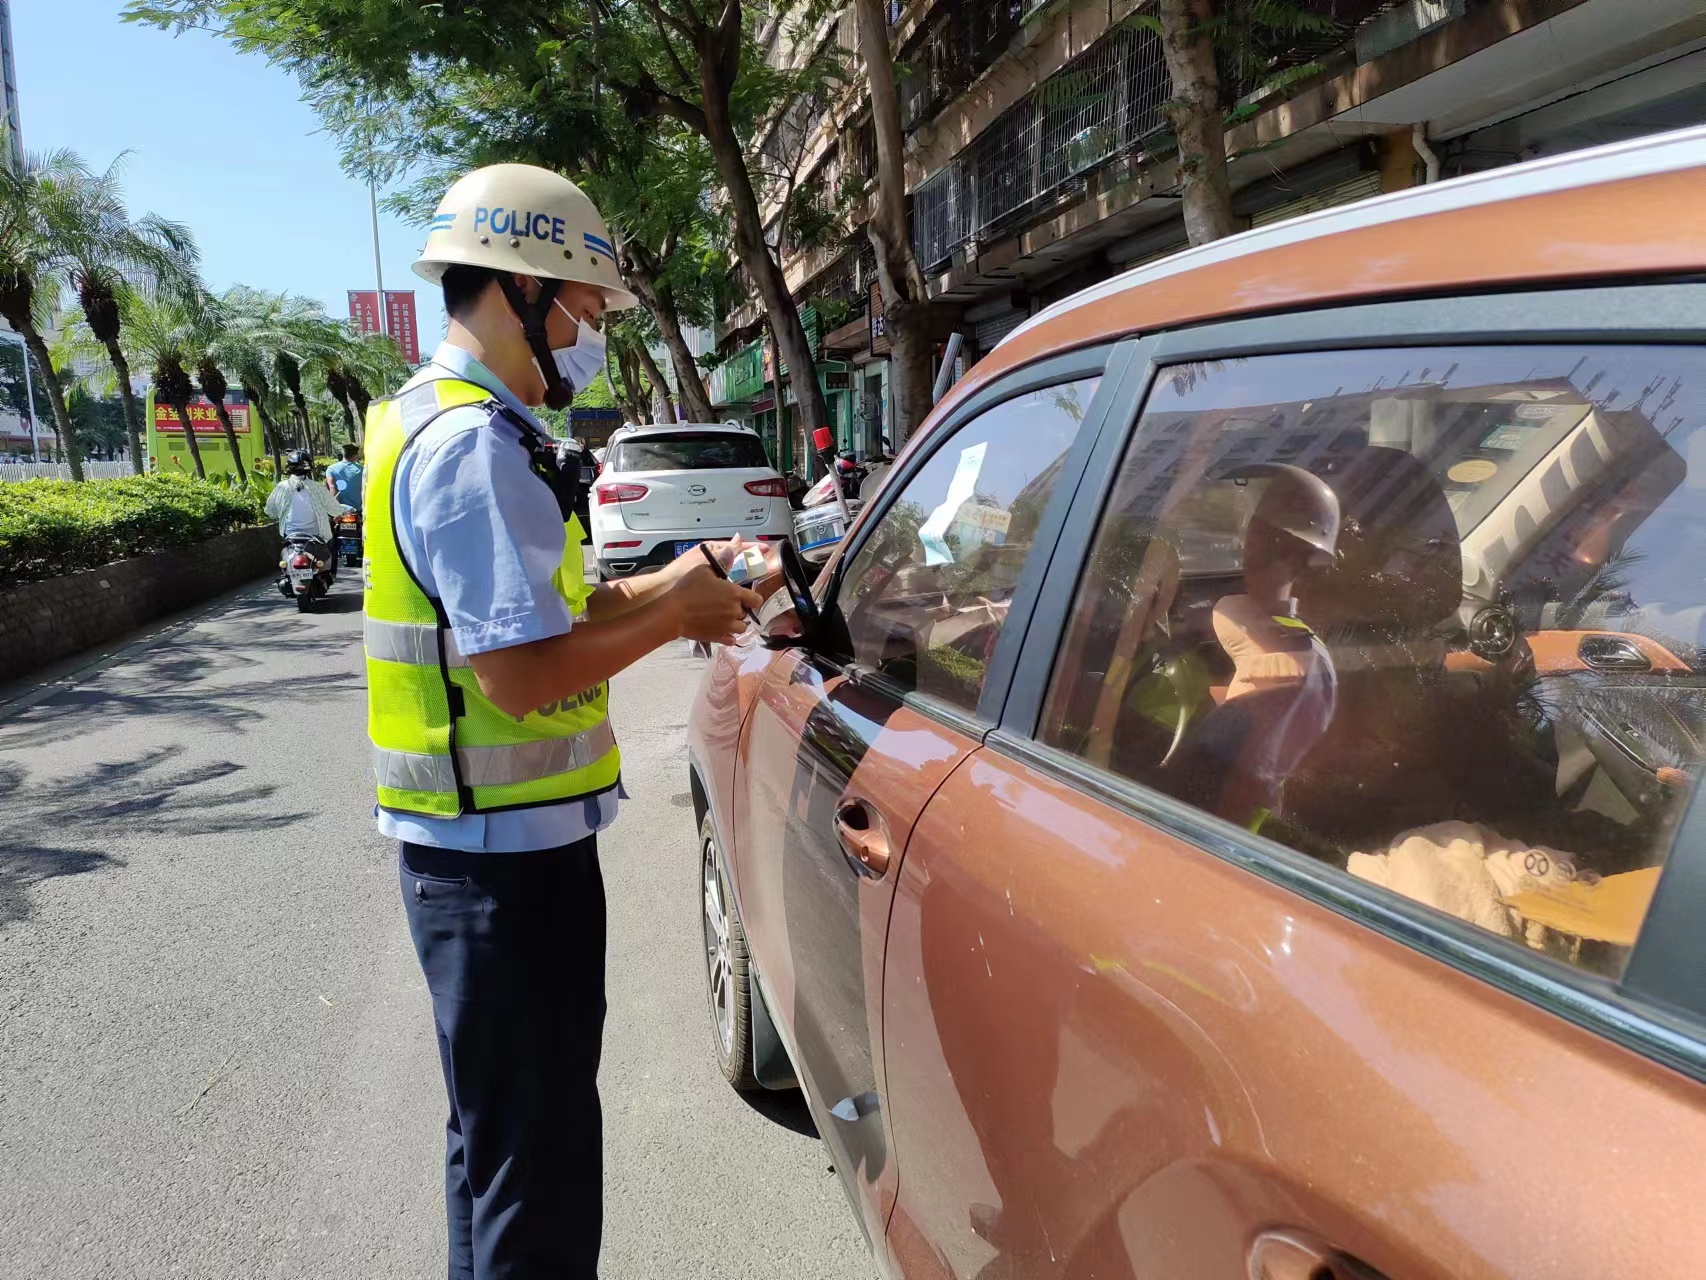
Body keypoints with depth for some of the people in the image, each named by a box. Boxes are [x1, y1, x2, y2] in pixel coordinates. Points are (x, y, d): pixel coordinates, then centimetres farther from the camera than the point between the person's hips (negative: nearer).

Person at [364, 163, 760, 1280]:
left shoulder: (434, 418, 13)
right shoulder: (476, 446, -21)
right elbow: (521, 674, -27)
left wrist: (663, 588, 5)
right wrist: (671, 614, -14)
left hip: (472, 842, 11)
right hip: (510, 854, -11)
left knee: (502, 1134, 26)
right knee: (537, 1161, 4)